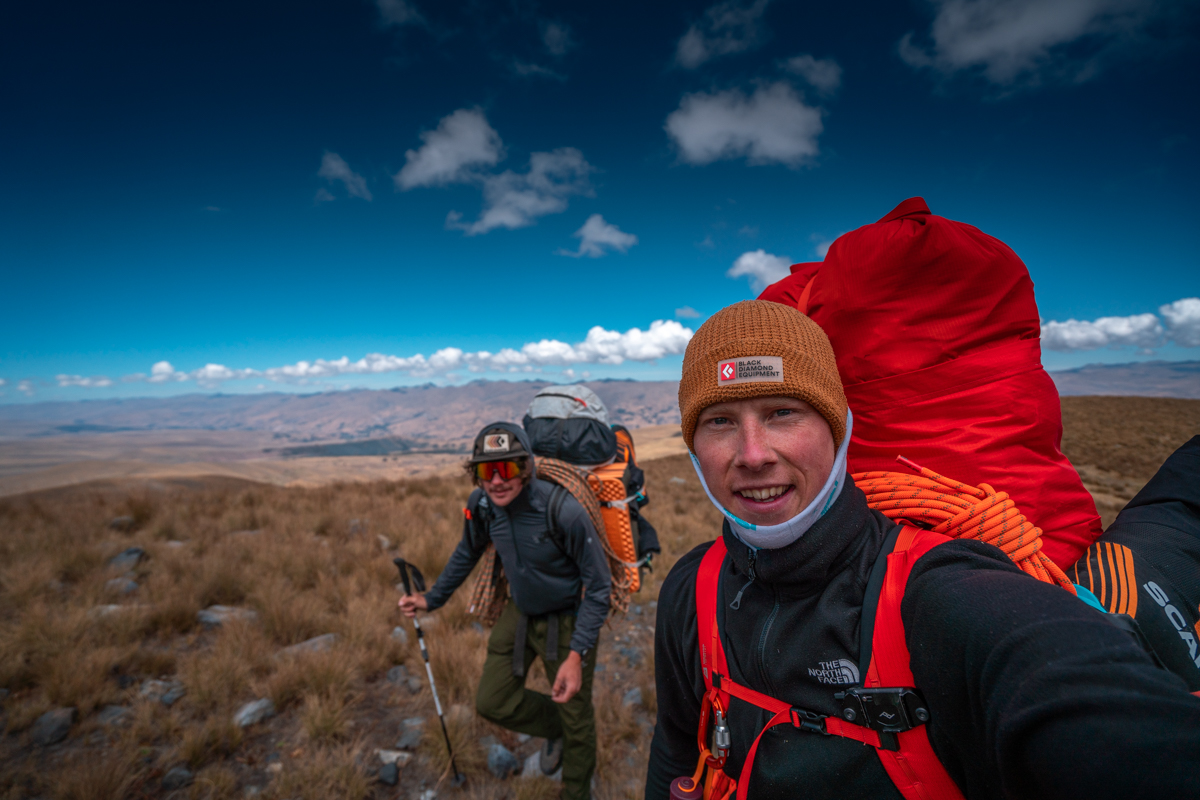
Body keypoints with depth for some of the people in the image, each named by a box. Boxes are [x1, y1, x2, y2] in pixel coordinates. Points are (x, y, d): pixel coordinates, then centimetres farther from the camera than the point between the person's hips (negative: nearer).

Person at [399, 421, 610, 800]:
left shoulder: (563, 512, -33)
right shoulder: (481, 505, -15)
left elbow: (598, 585, -22)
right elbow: (467, 553, 9)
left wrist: (576, 655, -26)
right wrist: (432, 598, 13)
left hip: (567, 618, -5)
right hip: (519, 612, 5)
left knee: (576, 718, 10)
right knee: (492, 702, 11)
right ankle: (553, 729, 40)